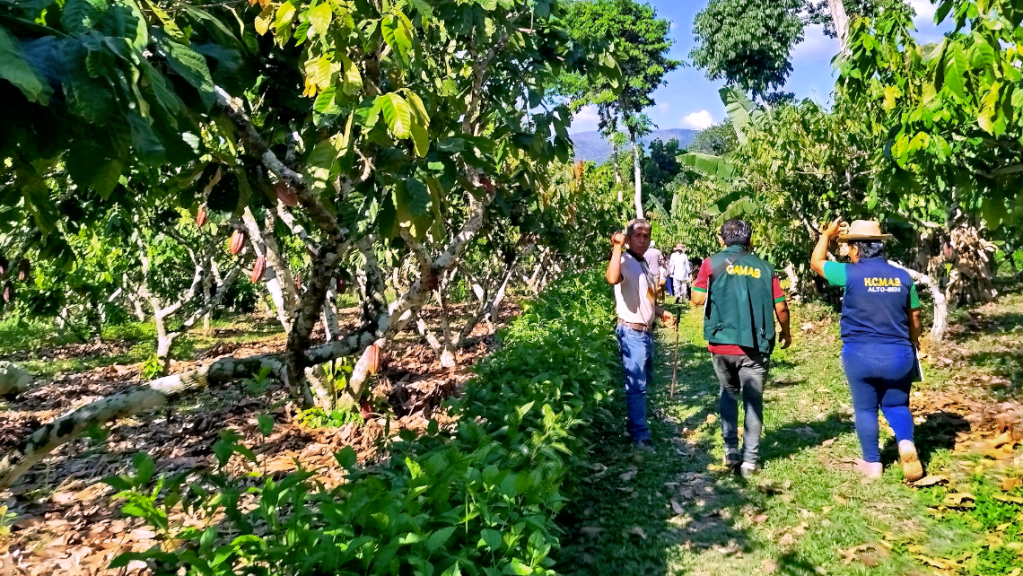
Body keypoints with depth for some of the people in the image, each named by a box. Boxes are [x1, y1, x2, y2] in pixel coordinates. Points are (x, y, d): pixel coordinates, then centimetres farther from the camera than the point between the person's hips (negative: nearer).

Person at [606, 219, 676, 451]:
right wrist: (617, 248, -38)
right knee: (636, 384, -6)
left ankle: (635, 424, 34)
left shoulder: (645, 265, 14)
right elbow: (612, 278, -41)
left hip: (647, 331, 10)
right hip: (632, 332, -10)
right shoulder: (625, 262, -15)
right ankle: (640, 435, 1)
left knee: (644, 381, 19)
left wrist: (661, 312, 14)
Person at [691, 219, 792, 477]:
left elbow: (697, 298, -3)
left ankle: (731, 451, 15)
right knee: (753, 401, 10)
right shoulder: (763, 267, 4)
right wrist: (786, 332, 21)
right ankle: (750, 460, 10)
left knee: (729, 394, 20)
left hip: (722, 344, 0)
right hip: (755, 346, 0)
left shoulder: (712, 263, -1)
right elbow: (780, 306, 3)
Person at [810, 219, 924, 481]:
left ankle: (872, 463, 18)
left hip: (861, 354, -3)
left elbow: (816, 262, 6)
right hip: (899, 354, 3)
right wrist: (913, 342, 29)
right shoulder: (903, 277, 2)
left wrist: (826, 235, 18)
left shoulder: (850, 273, -10)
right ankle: (906, 443, -6)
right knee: (896, 405, 19)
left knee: (865, 409, 12)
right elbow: (914, 317, 11)